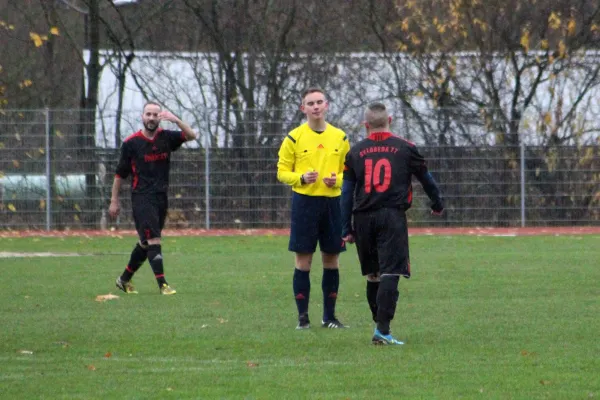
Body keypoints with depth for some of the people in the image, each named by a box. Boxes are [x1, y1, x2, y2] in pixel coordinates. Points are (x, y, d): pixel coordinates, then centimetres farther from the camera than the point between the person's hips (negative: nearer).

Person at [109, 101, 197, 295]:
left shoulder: (166, 138, 5)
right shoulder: (131, 143, -3)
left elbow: (191, 136, -8)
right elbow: (120, 173, 3)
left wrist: (176, 120, -24)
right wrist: (114, 200, 2)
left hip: (161, 198, 5)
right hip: (141, 198, -5)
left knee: (146, 243, 14)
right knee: (153, 240, -14)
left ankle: (124, 279, 29)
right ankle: (162, 284, -17)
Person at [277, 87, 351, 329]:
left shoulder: (340, 138, 7)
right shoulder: (294, 137, 0)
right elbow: (282, 172, 1)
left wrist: (337, 180, -10)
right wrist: (301, 178, -18)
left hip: (333, 202, 3)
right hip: (304, 202, -2)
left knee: (331, 260, 5)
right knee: (303, 260, -2)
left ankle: (329, 316, 14)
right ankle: (302, 316, 4)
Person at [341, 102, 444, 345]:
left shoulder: (355, 152, 8)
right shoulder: (405, 149, 4)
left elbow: (346, 192, 7)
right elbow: (425, 178, 16)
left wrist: (347, 229, 12)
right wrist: (437, 204, 35)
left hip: (363, 218, 3)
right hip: (392, 216, -3)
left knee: (373, 275, 17)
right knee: (389, 274, -9)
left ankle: (379, 323, 26)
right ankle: (382, 331, -20)